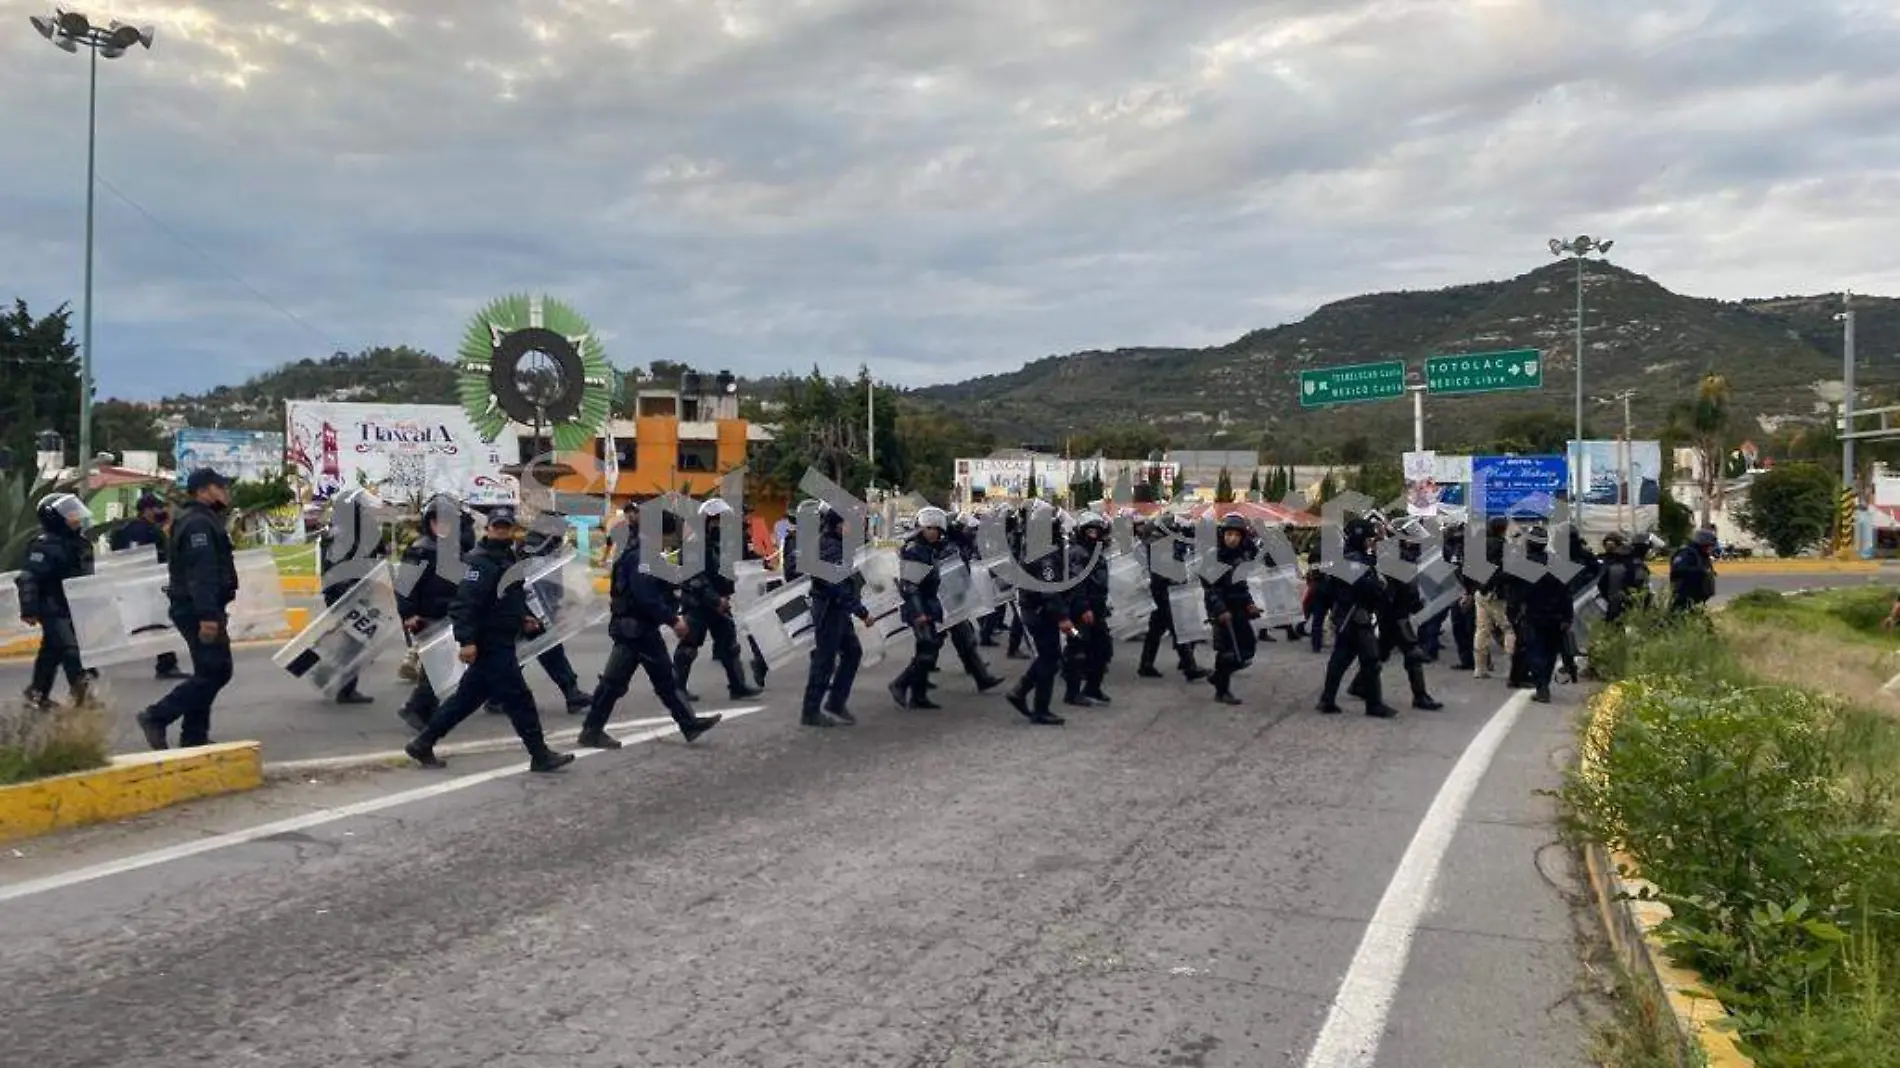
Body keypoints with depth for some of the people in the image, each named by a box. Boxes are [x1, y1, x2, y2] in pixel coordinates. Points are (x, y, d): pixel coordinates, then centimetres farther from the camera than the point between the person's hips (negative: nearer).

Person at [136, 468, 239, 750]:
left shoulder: (204, 520, 19)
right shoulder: (199, 523, -15)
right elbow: (200, 573, -25)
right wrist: (207, 616, -30)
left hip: (201, 610, 11)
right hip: (199, 611, -11)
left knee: (210, 673, 13)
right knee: (214, 672, -10)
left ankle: (194, 735, 16)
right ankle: (156, 716, -5)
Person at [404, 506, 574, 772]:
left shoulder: (510, 559, 16)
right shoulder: (482, 562, -16)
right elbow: (464, 602, -24)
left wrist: (523, 618, 15)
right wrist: (466, 640, -30)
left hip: (500, 643, 10)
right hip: (490, 645, -10)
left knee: (468, 697, 15)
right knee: (518, 698, -5)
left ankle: (423, 745, 23)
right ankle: (540, 756, 2)